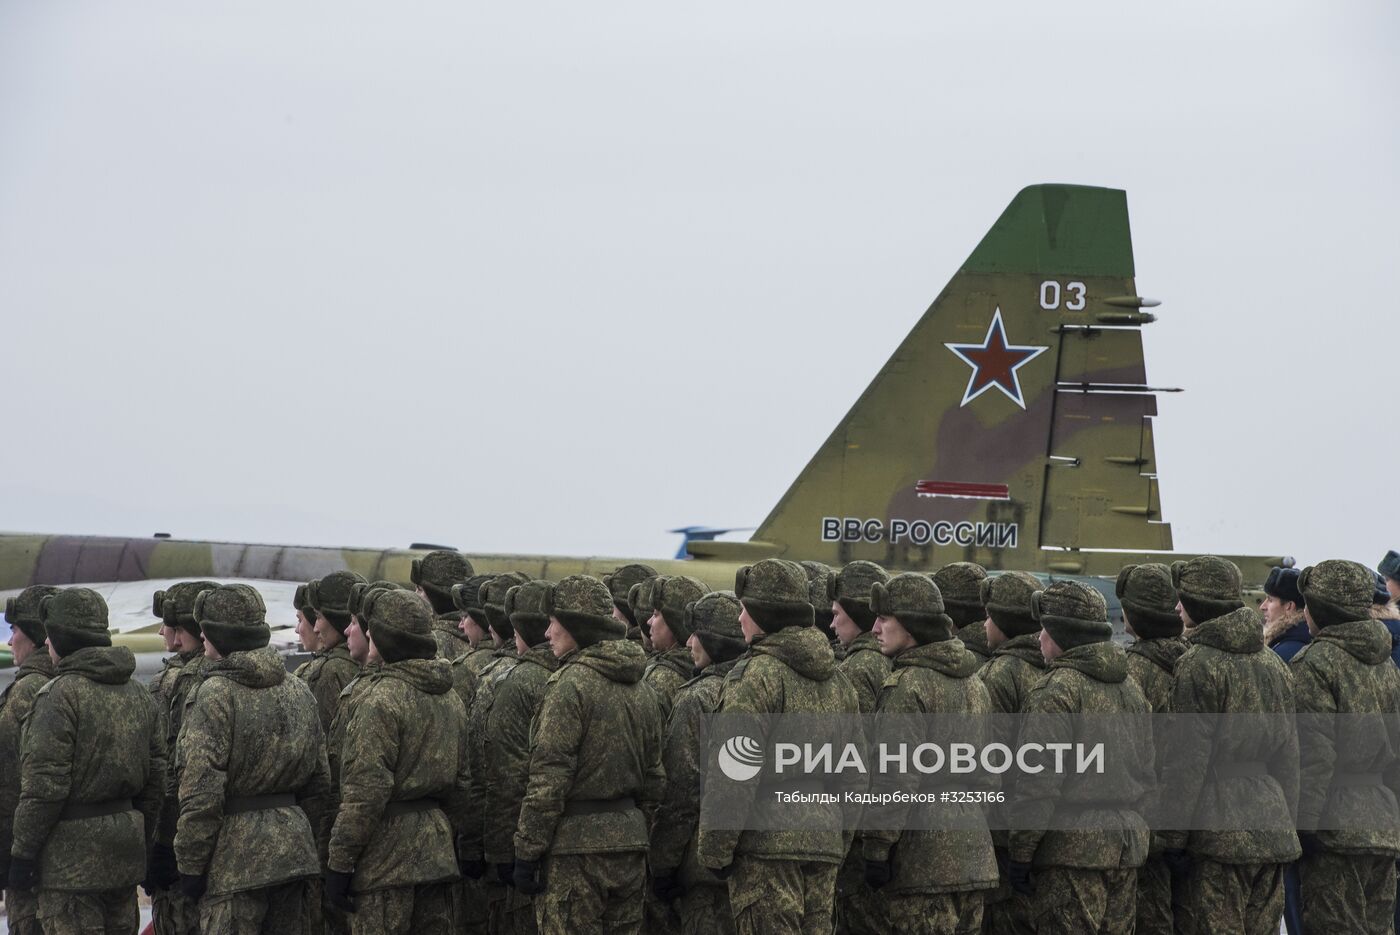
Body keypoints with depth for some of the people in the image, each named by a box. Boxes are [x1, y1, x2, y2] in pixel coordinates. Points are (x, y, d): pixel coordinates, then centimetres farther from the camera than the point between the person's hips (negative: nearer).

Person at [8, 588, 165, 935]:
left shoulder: (59, 695, -14)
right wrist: (143, 841, 20)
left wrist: (22, 853, -11)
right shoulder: (138, 694, 11)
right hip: (125, 854, 8)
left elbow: (44, 785, -17)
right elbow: (156, 774, 13)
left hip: (71, 858, -8)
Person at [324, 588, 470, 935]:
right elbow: (460, 780, 16)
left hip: (387, 854, -8)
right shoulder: (449, 697, 11)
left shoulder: (383, 698, -15)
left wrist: (339, 863, -14)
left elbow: (366, 791, -18)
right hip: (437, 851, 8)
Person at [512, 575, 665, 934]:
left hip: (576, 847, -8)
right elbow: (653, 779, 17)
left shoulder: (572, 683, -13)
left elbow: (549, 779, -17)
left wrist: (526, 852, -13)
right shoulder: (639, 687, 12)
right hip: (630, 845, 8)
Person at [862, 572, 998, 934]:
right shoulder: (975, 684, 14)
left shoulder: (908, 685, -13)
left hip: (920, 859, -8)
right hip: (975, 856, 8)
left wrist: (876, 848, -14)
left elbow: (896, 777, -17)